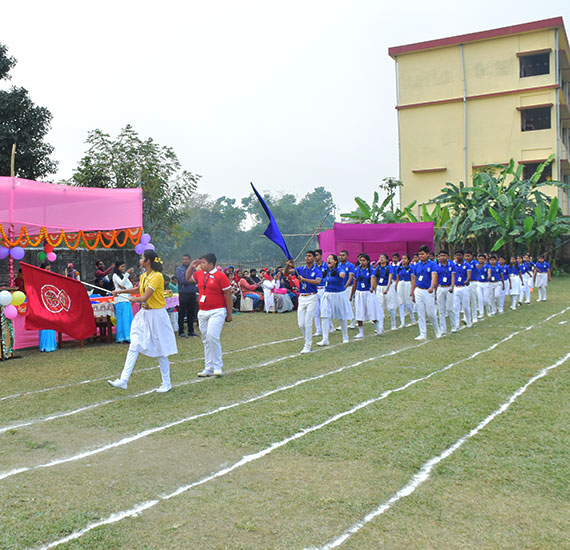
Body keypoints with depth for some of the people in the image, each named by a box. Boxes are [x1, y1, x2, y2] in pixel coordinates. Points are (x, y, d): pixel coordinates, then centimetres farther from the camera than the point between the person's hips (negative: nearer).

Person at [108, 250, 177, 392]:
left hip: (156, 315, -8)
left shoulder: (157, 276, -18)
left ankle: (166, 384, 15)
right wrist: (120, 291, 29)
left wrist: (133, 299, -3)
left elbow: (144, 298, -22)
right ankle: (123, 380, 3)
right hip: (144, 314, 8)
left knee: (160, 351, 2)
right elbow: (138, 289, 32)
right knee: (133, 347, 2)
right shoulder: (143, 276, 9)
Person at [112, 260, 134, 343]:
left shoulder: (124, 275, 22)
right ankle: (123, 337, -16)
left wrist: (125, 288, -6)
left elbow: (131, 285, 14)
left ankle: (129, 336, 6)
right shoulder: (115, 275, 1)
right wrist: (127, 274, -19)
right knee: (123, 318, -13)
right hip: (120, 299, -7)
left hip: (127, 298, 7)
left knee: (129, 318, 3)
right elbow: (121, 283, -15)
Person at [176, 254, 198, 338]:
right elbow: (182, 280, -12)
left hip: (192, 293, 4)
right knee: (182, 313, 0)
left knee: (191, 313, 10)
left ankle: (191, 331, 19)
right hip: (183, 293, -4)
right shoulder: (179, 269, -1)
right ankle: (181, 332, 7)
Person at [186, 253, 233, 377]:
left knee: (212, 336, -20)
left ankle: (218, 366, -7)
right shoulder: (199, 274, 9)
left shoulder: (220, 276, -9)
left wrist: (229, 314, -8)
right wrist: (191, 266, 13)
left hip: (217, 312, -7)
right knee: (206, 341, 9)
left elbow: (228, 295, -7)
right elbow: (188, 278, 30)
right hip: (202, 312, 7)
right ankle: (209, 369, 16)